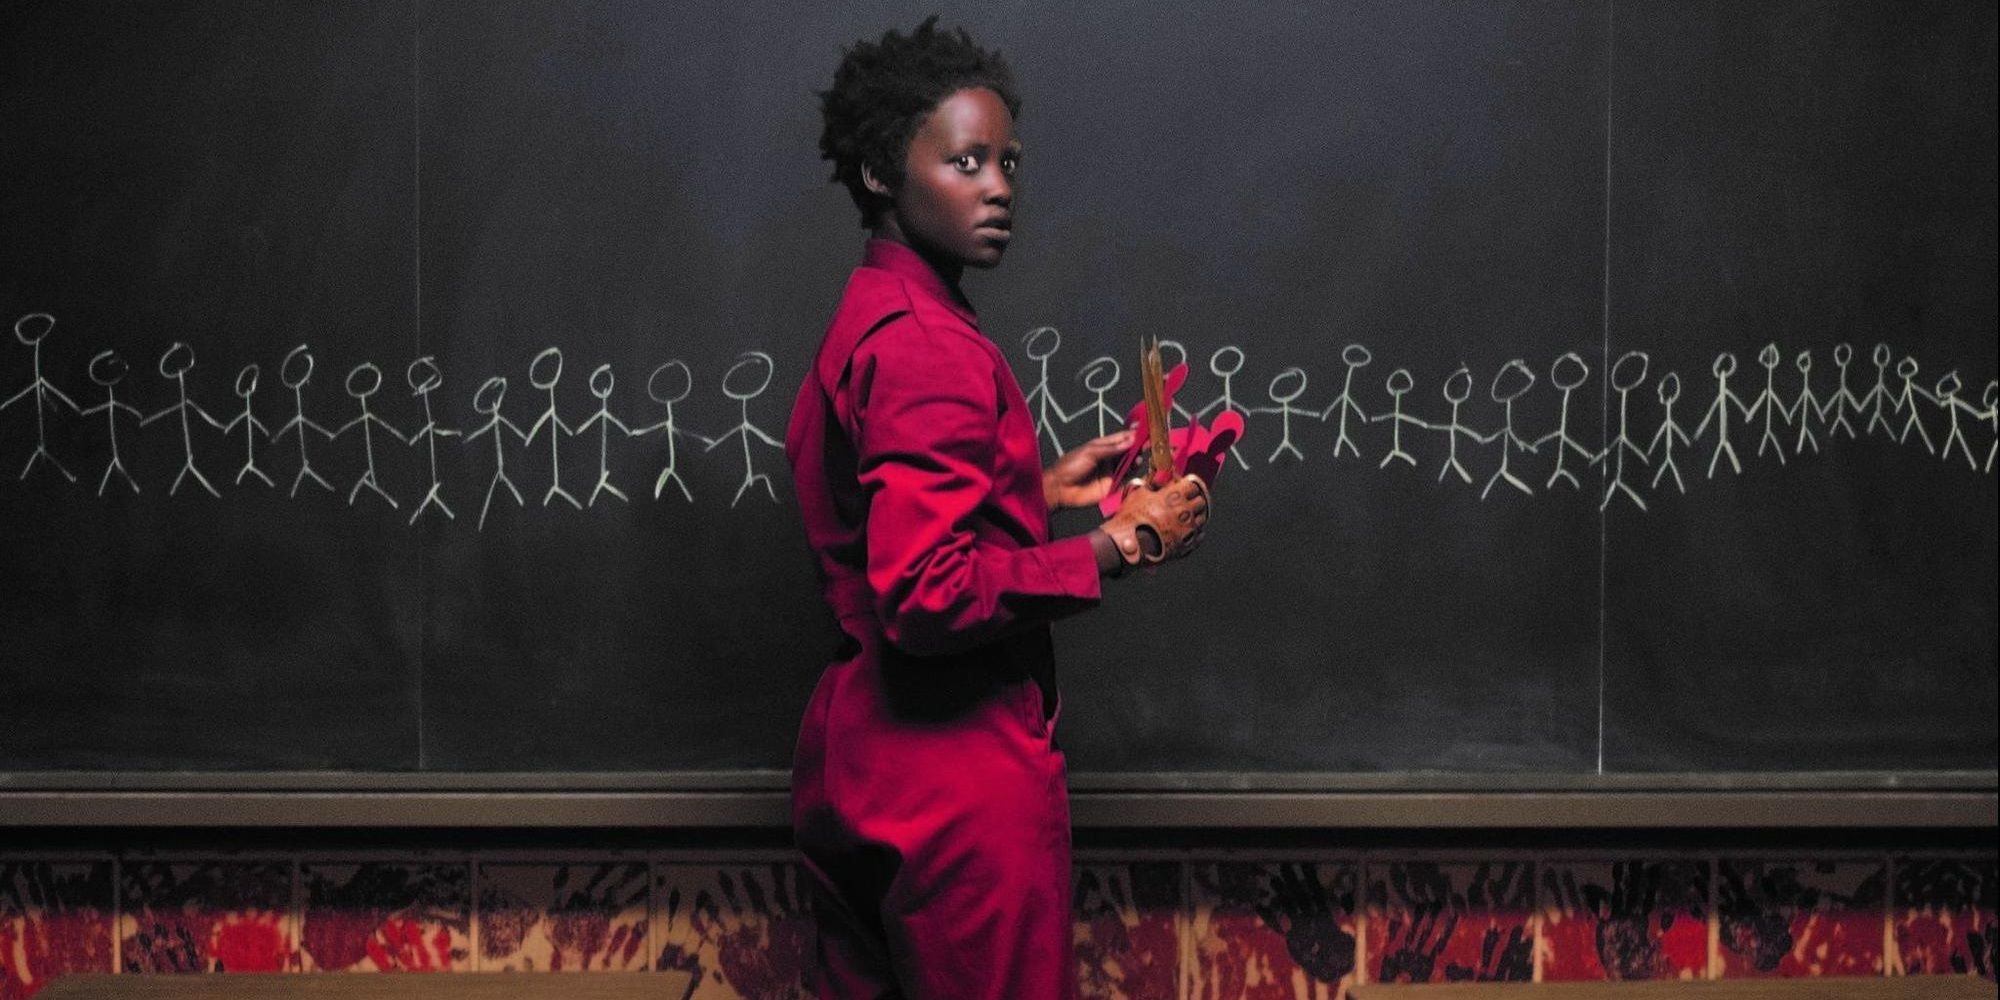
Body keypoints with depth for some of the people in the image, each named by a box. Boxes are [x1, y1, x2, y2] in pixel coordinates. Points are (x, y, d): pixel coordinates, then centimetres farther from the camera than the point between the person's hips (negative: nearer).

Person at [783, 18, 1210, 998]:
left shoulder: (865, 322, 12)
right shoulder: (929, 347, -19)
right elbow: (933, 594, -27)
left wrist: (1043, 486, 14)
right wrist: (1125, 543, -18)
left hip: (857, 765, 10)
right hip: (959, 773, -10)